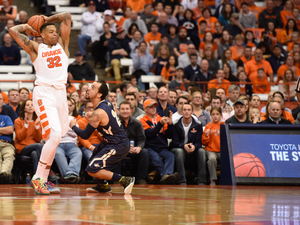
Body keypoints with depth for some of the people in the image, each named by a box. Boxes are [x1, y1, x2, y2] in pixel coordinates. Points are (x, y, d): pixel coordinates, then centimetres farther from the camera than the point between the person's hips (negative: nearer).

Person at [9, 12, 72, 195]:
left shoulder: (62, 44, 15)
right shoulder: (36, 48, 5)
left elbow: (67, 17, 10)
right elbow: (13, 31, -3)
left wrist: (47, 19, 16)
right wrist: (27, 27, 14)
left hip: (61, 92, 6)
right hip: (44, 93, -6)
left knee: (54, 138, 8)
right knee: (55, 135, -19)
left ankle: (43, 178, 17)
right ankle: (38, 178, -14)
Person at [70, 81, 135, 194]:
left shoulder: (98, 113, -23)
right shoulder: (106, 103, 3)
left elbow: (85, 135, -15)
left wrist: (73, 126, 2)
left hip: (118, 146, -10)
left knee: (92, 170, -13)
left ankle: (125, 181, -13)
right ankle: (103, 185, 33)